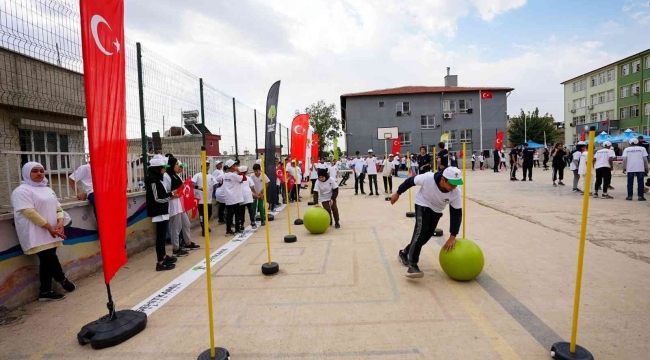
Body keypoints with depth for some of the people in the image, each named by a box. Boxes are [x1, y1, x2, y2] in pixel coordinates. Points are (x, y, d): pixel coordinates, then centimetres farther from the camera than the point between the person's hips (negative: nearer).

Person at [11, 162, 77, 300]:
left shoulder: (48, 190, 17)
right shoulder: (22, 190, -7)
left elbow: (58, 208, 15)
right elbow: (29, 212, -16)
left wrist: (60, 222, -5)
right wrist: (49, 227, -17)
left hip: (50, 233, 7)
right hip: (36, 235, -7)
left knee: (47, 261, 10)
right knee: (50, 259, -9)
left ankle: (45, 292, 18)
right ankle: (62, 280, 14)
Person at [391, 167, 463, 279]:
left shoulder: (456, 193, -29)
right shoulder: (428, 178, -37)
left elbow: (457, 214, -21)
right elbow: (411, 181, -19)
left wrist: (452, 236, -25)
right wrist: (398, 193, -6)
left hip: (436, 211, 4)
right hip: (423, 204, -4)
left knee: (427, 235, 8)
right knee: (420, 231, -22)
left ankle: (404, 253, 30)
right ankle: (412, 265, -23)